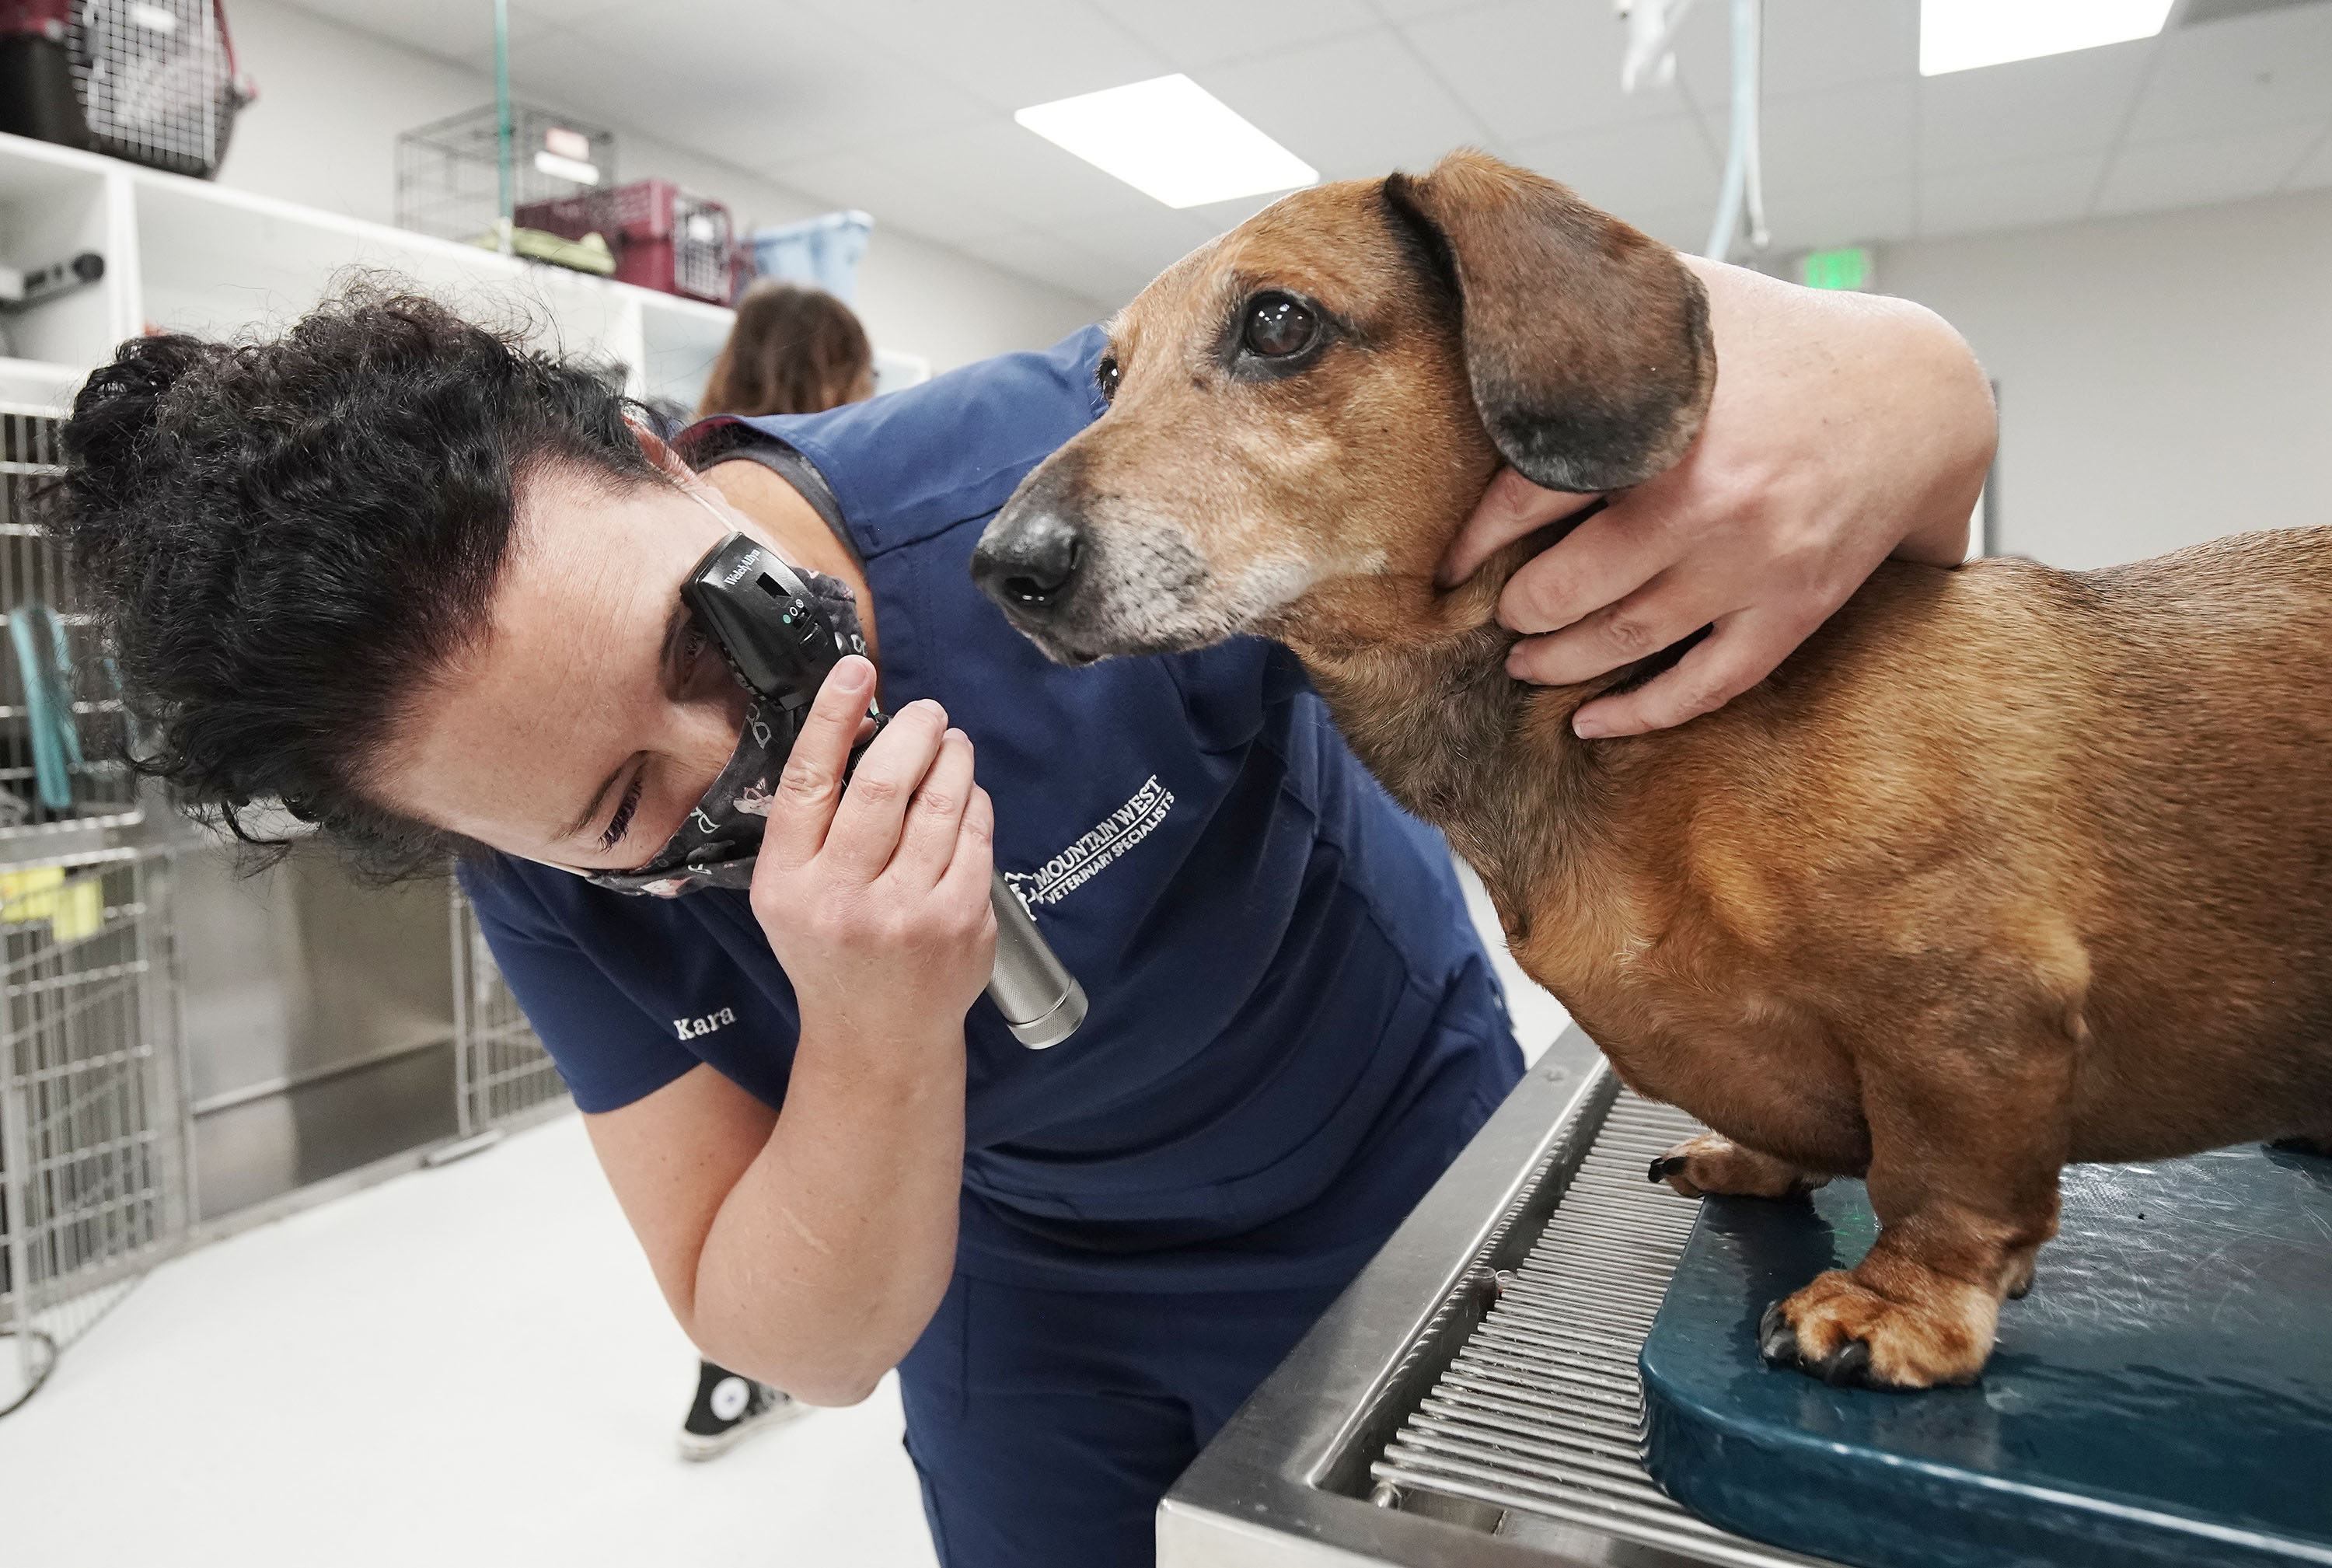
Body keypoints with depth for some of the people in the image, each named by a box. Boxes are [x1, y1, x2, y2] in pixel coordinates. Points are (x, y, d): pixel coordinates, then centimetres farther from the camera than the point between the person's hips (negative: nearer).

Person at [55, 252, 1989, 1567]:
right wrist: (880, 1038, -37)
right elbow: (809, 1346, -17)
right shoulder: (562, 870, -19)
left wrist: (1874, 384, -53)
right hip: (1025, 1259, 2)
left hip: (1403, 1163, -1)